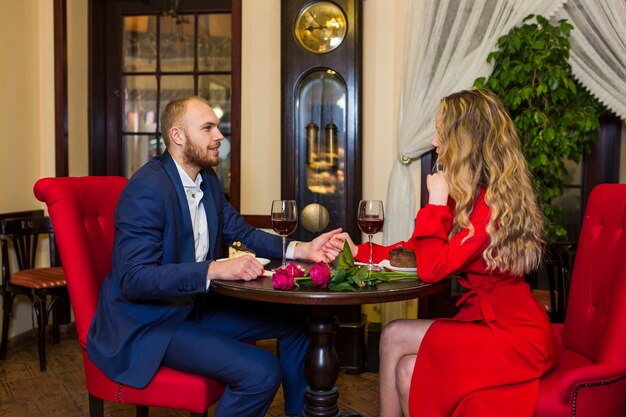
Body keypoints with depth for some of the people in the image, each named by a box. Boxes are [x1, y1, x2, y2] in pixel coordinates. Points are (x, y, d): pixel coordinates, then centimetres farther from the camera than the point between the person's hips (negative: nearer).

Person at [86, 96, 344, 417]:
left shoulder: (207, 180, 5)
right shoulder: (146, 188, -22)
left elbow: (240, 232, 10)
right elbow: (133, 279, -29)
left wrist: (302, 249, -5)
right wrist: (215, 270, -38)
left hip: (194, 305, 9)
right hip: (147, 323, -9)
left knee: (295, 321, 9)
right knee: (261, 373, -24)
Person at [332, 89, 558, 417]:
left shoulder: (494, 201, -21)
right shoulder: (469, 196, 8)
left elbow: (432, 269, -23)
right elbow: (423, 251, 12)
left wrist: (436, 202, -15)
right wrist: (361, 252, 9)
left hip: (515, 336, -8)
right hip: (486, 318, 8)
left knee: (394, 337, -12)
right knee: (408, 371, -7)